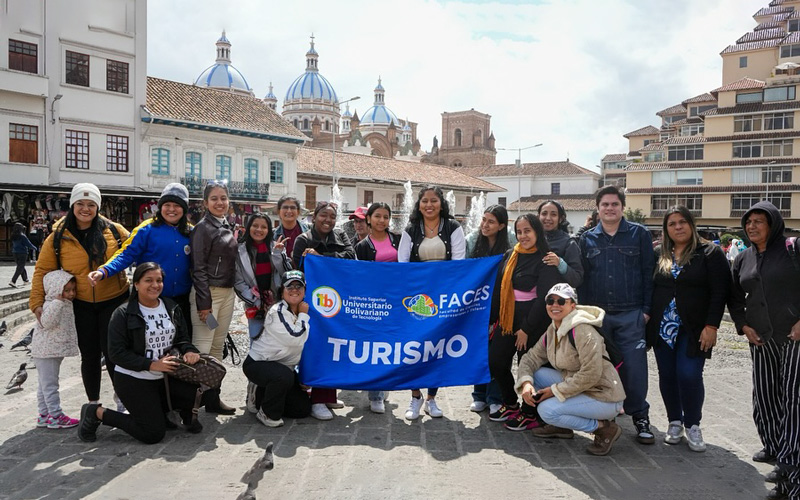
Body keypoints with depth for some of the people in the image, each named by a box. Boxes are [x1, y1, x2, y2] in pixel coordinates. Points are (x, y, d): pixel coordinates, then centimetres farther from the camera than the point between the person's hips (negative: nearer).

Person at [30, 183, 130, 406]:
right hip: (81, 306, 2)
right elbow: (42, 270, 3)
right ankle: (93, 404, 28)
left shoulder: (113, 230, -4)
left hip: (114, 301, -1)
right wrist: (37, 302, -4)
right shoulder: (58, 237, -2)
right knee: (89, 356, 11)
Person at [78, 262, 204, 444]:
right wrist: (152, 365, -22)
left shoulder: (172, 308, 5)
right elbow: (116, 353, -15)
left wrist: (189, 351, -14)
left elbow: (182, 338, 10)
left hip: (165, 377, 5)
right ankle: (97, 413, 14)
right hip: (133, 381, -5)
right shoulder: (123, 314, -11)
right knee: (154, 434, -6)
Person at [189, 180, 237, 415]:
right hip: (208, 292, -8)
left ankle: (212, 398, 18)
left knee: (218, 348, 11)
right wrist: (204, 303, -17)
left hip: (227, 293, 8)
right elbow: (198, 268, -14)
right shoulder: (202, 228, -9)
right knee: (202, 349, -8)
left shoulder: (226, 226, 14)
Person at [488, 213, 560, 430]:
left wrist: (526, 329, -14)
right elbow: (499, 289, 11)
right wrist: (492, 318, 10)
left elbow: (544, 298, -15)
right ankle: (511, 404, 30)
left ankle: (529, 414, 22)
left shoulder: (544, 260, -12)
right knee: (496, 363, 8)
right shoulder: (510, 255, 8)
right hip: (507, 319, 7)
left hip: (532, 322, -7)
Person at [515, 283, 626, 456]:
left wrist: (555, 391, -20)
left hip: (603, 397, -8)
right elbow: (530, 358, 7)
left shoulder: (583, 331, -21)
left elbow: (591, 375, -26)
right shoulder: (552, 331, 5)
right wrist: (526, 383, -13)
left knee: (546, 410, -23)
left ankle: (604, 428, -5)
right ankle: (562, 426, 11)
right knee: (535, 374, -1)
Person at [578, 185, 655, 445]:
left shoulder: (639, 234, 2)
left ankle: (640, 418, 14)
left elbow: (648, 273, 0)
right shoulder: (587, 238, 8)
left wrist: (646, 309, -5)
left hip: (630, 315, -2)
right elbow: (581, 277, 8)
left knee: (634, 368, -3)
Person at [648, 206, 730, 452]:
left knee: (689, 375, -9)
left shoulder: (710, 253, -1)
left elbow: (720, 292, -6)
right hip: (662, 328, 4)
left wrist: (711, 326, -12)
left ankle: (692, 426, 11)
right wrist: (648, 318, 6)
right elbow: (649, 288, 13)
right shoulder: (658, 255, 9)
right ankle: (675, 422, 24)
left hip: (693, 330, -4)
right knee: (667, 376, 7)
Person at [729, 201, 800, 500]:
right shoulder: (743, 259, 10)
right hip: (760, 340, 5)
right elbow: (734, 297, 18)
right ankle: (774, 448, 27)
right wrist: (743, 325, 6)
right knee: (764, 396, 9)